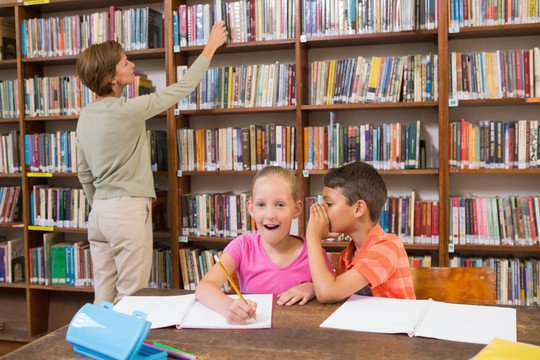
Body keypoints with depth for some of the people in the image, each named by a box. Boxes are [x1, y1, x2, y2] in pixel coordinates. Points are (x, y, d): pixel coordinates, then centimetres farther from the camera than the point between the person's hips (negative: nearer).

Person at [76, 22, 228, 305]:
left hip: (99, 211, 8)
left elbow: (84, 173, 15)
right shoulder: (127, 110, -15)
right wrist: (211, 47, 2)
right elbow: (181, 88, -9)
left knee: (103, 295, 13)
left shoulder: (85, 116, 8)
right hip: (129, 210, -8)